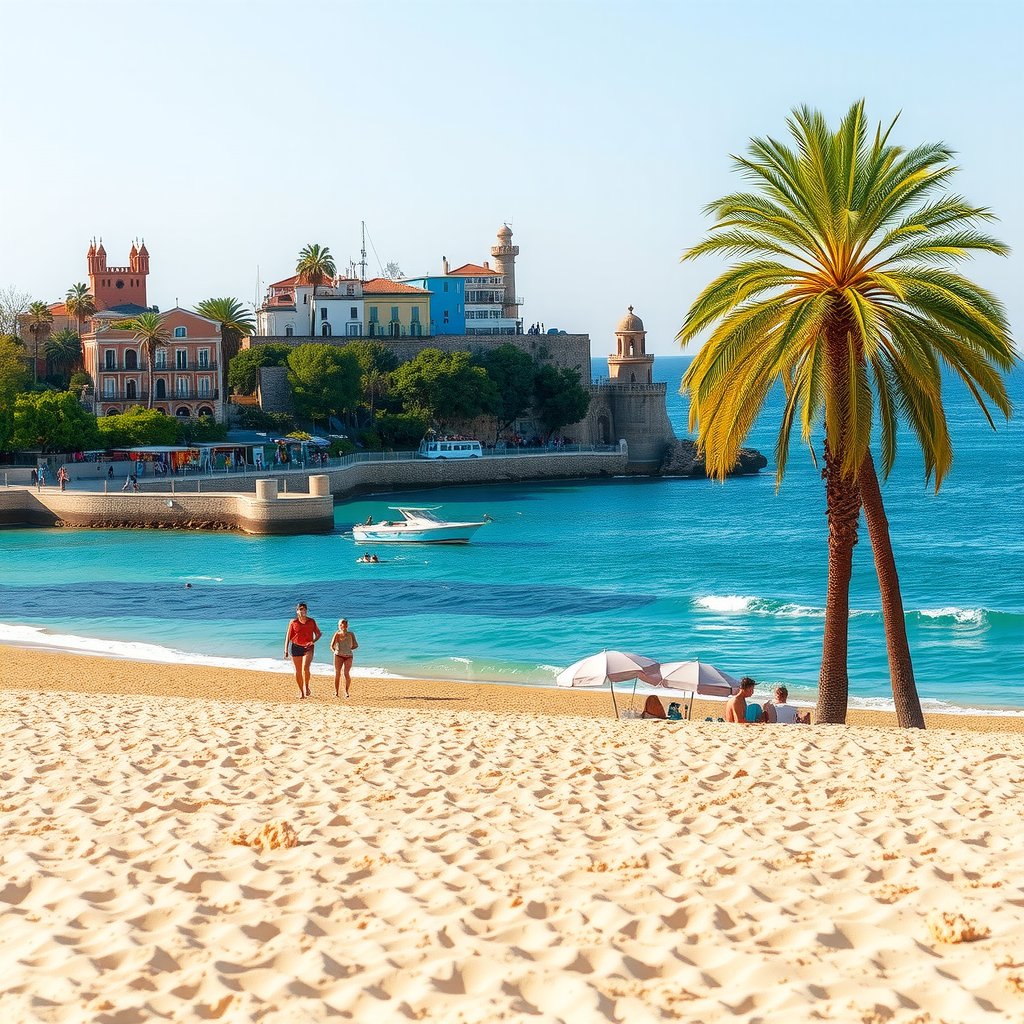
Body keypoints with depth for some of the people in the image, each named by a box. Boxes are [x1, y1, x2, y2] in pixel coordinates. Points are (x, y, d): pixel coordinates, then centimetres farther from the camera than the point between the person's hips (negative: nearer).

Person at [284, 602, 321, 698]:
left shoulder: (312, 622, 5)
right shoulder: (293, 622, 2)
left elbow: (319, 634, 14)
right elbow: (288, 636, 6)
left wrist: (313, 642, -5)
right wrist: (286, 650, 2)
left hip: (308, 648, -1)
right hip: (295, 647, 1)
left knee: (305, 668, -20)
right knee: (298, 671, 4)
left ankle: (306, 687, -1)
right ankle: (301, 691, 16)